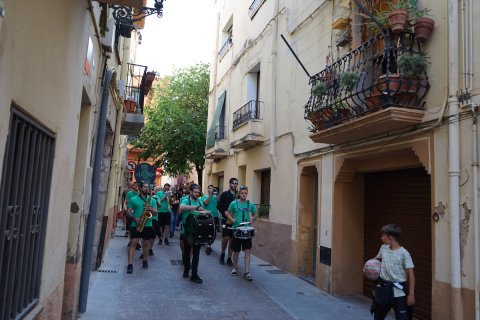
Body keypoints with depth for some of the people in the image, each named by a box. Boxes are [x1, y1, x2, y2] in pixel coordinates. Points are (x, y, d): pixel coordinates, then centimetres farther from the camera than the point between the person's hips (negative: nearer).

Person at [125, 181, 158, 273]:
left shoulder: (152, 200, 7)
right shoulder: (133, 199, 1)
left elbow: (155, 213, 3)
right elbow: (128, 211, 1)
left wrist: (150, 209, -17)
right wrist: (134, 218, -16)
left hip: (148, 225, 2)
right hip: (135, 225, -2)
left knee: (146, 243, 11)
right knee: (133, 243, -7)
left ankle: (145, 261, 28)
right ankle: (130, 264, -6)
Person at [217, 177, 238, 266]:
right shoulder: (224, 194, 0)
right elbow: (219, 206, -3)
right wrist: (225, 213, -14)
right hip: (226, 219, -3)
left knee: (232, 239, 6)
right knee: (226, 237, -10)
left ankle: (229, 258, 17)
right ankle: (222, 253, 16)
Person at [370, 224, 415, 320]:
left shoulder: (403, 253, -15)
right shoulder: (383, 248, 3)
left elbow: (411, 274, -14)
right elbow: (377, 259, 24)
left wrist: (411, 294, -16)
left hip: (399, 291, -6)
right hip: (383, 288, 6)